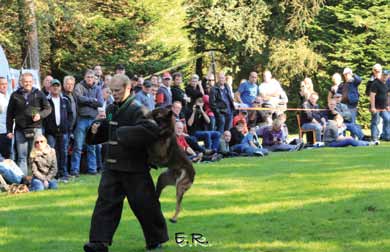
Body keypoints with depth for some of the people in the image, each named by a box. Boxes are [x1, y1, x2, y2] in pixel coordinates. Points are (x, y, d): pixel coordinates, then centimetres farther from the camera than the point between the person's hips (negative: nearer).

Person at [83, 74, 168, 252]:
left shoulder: (137, 110, -15)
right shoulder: (111, 109, 11)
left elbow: (151, 130, -30)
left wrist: (125, 133, -27)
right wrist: (97, 129, 6)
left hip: (134, 168, -7)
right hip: (112, 166, 7)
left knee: (143, 204, 3)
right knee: (105, 201, -1)